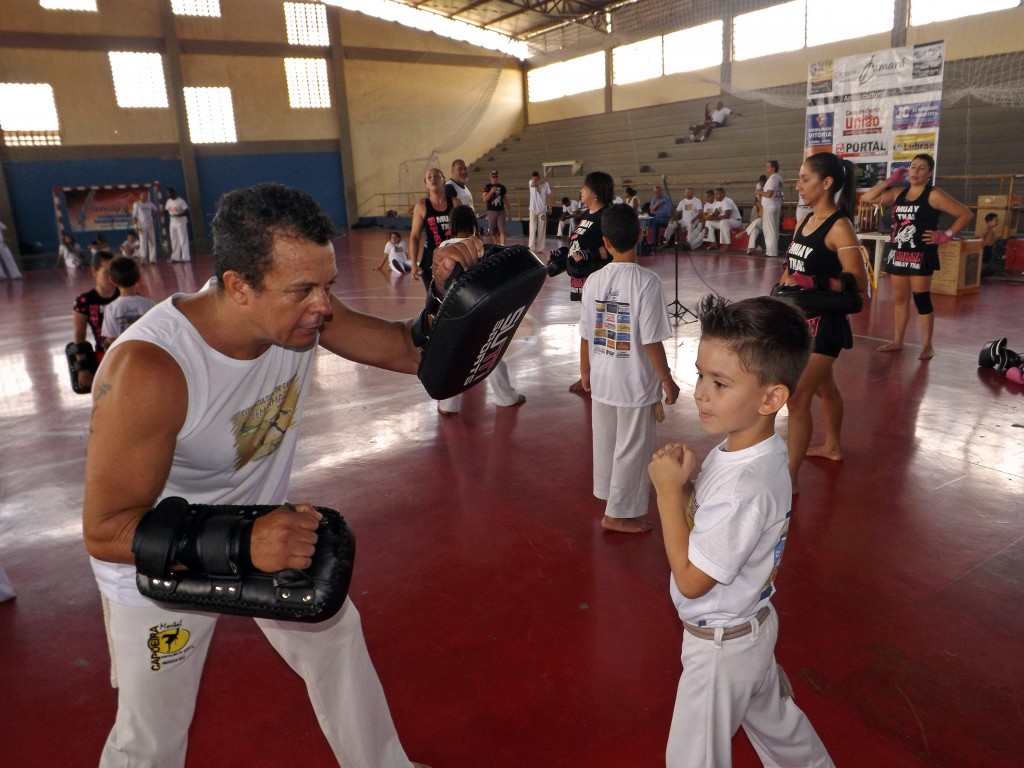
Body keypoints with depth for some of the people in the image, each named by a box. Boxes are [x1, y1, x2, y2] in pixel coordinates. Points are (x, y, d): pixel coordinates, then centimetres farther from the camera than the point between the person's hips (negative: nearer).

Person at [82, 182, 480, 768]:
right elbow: (105, 531, -30)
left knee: (338, 639, 20)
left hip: (269, 527, 6)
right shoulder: (148, 370, -36)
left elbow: (409, 351, -10)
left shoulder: (303, 311, -20)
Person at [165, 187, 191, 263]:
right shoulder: (168, 201, 9)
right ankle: (175, 257, 11)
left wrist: (178, 215, -28)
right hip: (172, 223, 7)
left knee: (183, 240, -8)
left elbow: (186, 211, -17)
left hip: (181, 223, -7)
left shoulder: (181, 201, -12)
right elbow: (166, 210, 19)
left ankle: (186, 257, -6)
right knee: (174, 241, 6)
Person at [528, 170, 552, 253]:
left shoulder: (545, 184, -1)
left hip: (542, 210, 0)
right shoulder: (531, 183, 2)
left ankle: (539, 248, 7)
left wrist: (549, 207, -5)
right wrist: (541, 181, -9)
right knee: (532, 229, -3)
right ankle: (531, 247, -2)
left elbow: (548, 196, 2)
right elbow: (533, 184, -22)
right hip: (533, 209, 1)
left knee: (541, 230, 2)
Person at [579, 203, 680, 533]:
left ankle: (608, 494, 42)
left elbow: (586, 335, 1)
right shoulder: (647, 282, -18)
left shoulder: (594, 281, -4)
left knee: (605, 443, 22)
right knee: (632, 450, 11)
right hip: (637, 383, -5)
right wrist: (667, 380, -7)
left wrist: (585, 371, 16)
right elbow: (651, 341, -19)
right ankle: (619, 513, 23)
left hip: (602, 381, 5)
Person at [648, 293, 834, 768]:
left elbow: (691, 580, -27)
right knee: (774, 719, 32)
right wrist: (685, 478, -14)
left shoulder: (744, 486, -35)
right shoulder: (740, 448, -8)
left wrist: (669, 491, -26)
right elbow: (717, 527, 3)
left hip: (720, 645, -8)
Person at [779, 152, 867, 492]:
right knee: (823, 386, 26)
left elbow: (858, 283, -22)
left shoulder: (839, 227, -17)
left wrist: (813, 284, -31)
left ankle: (790, 478, -2)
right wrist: (786, 278, -2)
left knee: (797, 398, -10)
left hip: (824, 322, -9)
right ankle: (832, 446, 46)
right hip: (801, 318, 9)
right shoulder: (806, 220, 7)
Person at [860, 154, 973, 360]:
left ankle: (927, 345, 3)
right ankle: (898, 341, 20)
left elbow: (966, 214, -7)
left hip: (921, 255, -6)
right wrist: (890, 180, 4)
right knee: (899, 299, 11)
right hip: (898, 254, 6)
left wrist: (946, 236, -11)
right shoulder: (898, 194, 10)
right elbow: (867, 198, 8)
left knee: (921, 300, -4)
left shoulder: (933, 195, -7)